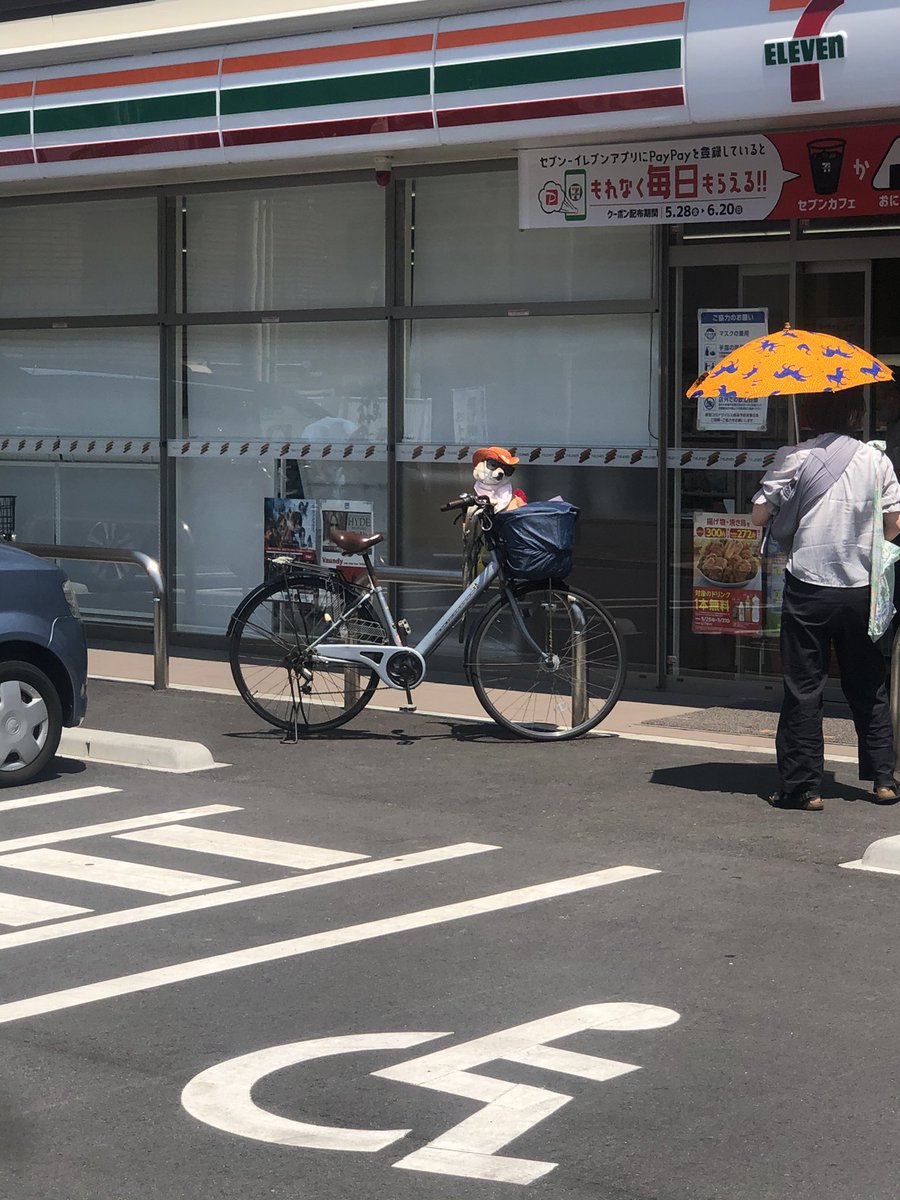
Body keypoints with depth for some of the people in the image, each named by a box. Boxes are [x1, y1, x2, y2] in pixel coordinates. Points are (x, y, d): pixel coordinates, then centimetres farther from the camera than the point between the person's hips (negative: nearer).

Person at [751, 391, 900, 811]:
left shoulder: (793, 458, -6)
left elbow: (759, 515, -8)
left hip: (807, 590, -3)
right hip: (860, 588, 3)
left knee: (803, 689, 3)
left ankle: (804, 786, 3)